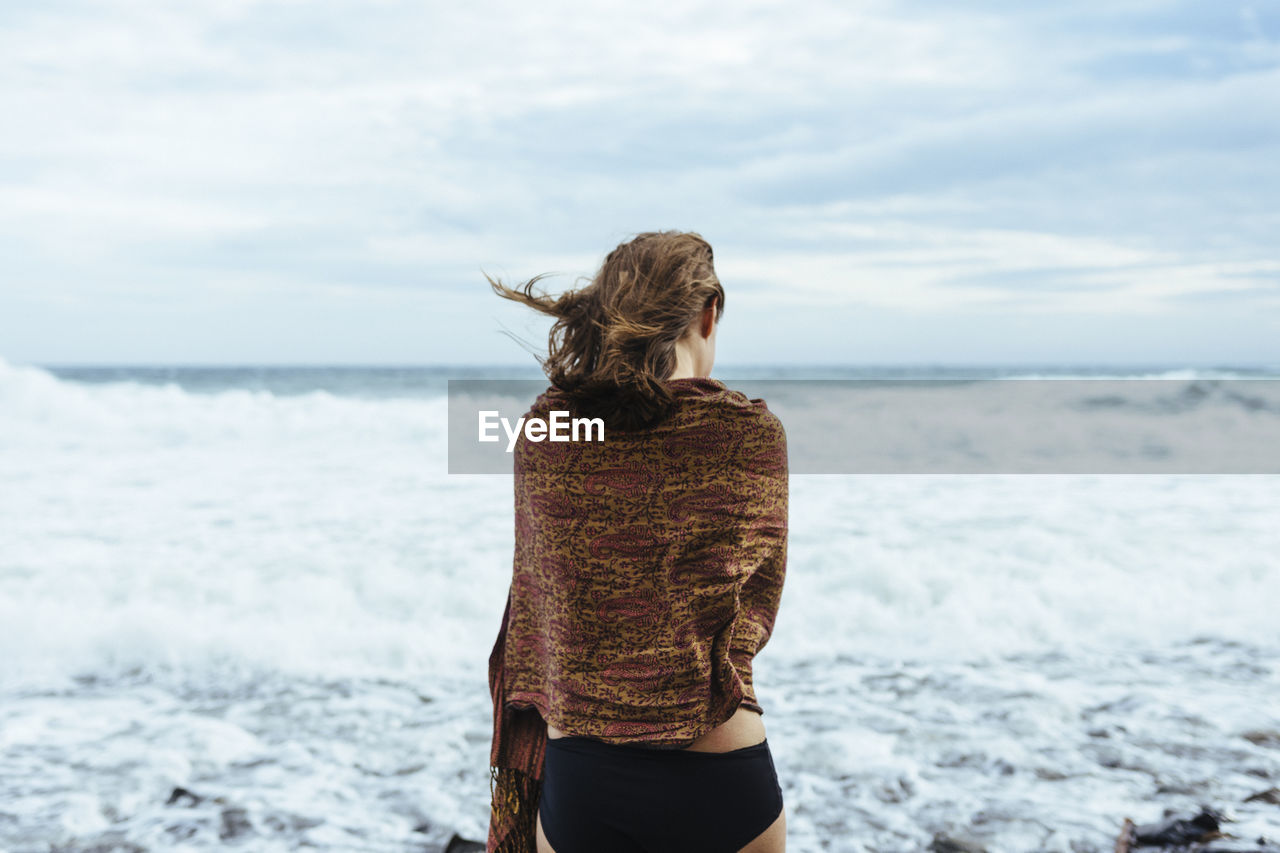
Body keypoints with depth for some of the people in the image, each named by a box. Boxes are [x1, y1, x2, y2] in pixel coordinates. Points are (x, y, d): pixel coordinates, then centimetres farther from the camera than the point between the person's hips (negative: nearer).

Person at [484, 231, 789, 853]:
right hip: (716, 780, -2)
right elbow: (757, 611, -1)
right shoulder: (751, 434, -11)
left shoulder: (542, 433, -4)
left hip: (576, 776, 2)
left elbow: (536, 602, 5)